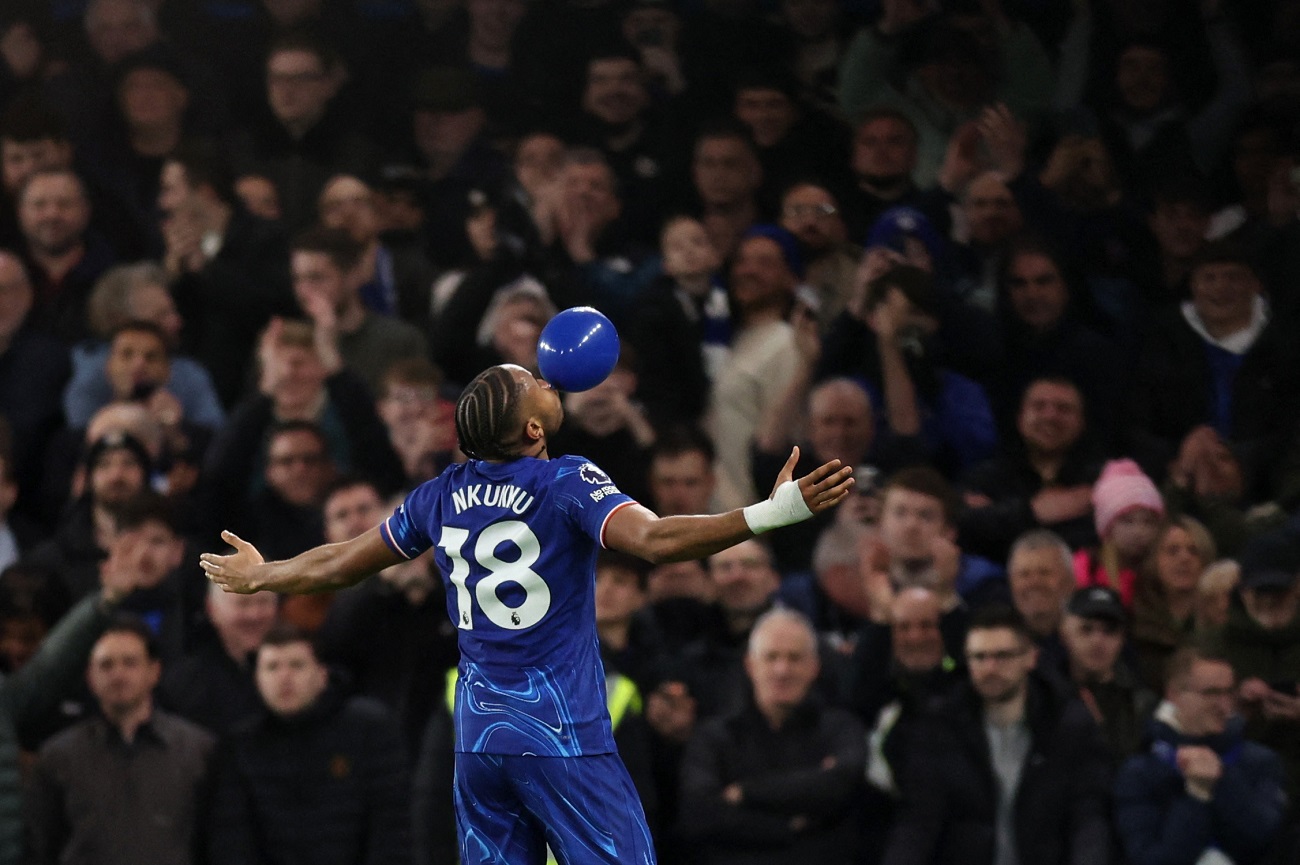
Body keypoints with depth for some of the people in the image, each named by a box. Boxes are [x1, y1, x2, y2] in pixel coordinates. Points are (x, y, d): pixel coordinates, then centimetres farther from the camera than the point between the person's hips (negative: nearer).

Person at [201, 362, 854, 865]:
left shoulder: (444, 495, 7)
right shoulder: (566, 483, -10)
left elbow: (337, 566, 19)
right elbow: (653, 540, -28)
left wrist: (260, 577, 38)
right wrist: (769, 515, -35)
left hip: (478, 739, 6)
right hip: (563, 739, -6)